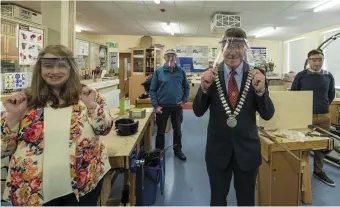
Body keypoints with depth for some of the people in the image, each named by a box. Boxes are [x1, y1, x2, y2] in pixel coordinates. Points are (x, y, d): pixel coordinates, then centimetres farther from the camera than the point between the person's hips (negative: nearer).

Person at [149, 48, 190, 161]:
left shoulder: (181, 71, 0)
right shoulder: (158, 71, -4)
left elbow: (187, 87, 10)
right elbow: (152, 90, -3)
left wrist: (184, 100, -2)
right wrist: (155, 105, -10)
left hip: (177, 106, 2)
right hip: (162, 106, -1)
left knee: (177, 130, 15)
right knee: (160, 131, 11)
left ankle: (178, 150, 34)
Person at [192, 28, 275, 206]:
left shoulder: (256, 76, -6)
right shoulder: (211, 75, -6)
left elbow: (268, 115, -8)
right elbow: (198, 112, -6)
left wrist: (261, 91, -26)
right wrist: (204, 88, -24)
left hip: (247, 150, 1)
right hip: (218, 149, 0)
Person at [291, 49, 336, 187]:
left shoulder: (328, 76, 5)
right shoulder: (301, 76, -5)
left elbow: (331, 94, 18)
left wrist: (325, 106, 11)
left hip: (324, 116, 4)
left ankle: (318, 171, 28)